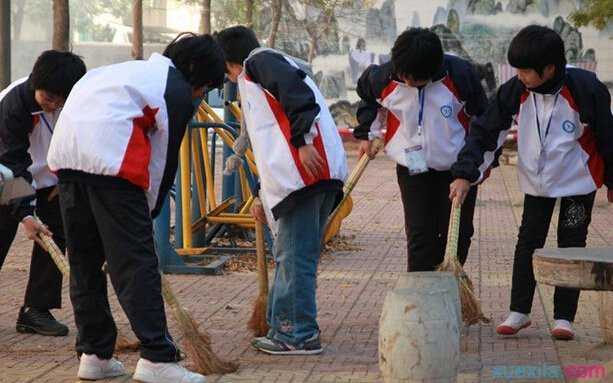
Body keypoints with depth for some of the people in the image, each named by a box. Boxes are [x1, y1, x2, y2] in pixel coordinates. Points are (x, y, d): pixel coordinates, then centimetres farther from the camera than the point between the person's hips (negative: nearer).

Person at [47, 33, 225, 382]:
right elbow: (165, 160, 5)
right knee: (135, 261, -7)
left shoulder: (138, 69, 30)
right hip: (109, 157, -8)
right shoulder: (179, 92, 6)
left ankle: (94, 354, 19)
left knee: (84, 259, 14)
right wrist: (149, 210, 17)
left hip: (64, 153, 8)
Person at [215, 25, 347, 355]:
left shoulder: (257, 61, 6)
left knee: (294, 257, -5)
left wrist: (302, 140, -20)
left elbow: (296, 90, -17)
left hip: (303, 172, -10)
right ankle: (283, 330, 21)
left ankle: (300, 336, -1)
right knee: (289, 255, 15)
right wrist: (264, 197, 35)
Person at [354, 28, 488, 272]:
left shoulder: (459, 75, -19)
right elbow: (367, 96, 12)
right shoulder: (384, 77, -14)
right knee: (419, 236, -3)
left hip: (456, 168, -1)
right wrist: (367, 134, 6)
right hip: (412, 169, 1)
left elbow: (484, 117, -2)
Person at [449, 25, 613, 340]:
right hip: (536, 181, 3)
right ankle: (519, 311, 15)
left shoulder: (585, 89, -24)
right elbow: (485, 131, -11)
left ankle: (564, 316, 12)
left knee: (571, 246, 3)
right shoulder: (515, 92, -15)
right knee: (527, 243, 4)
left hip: (578, 181, -3)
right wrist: (465, 174, -20)